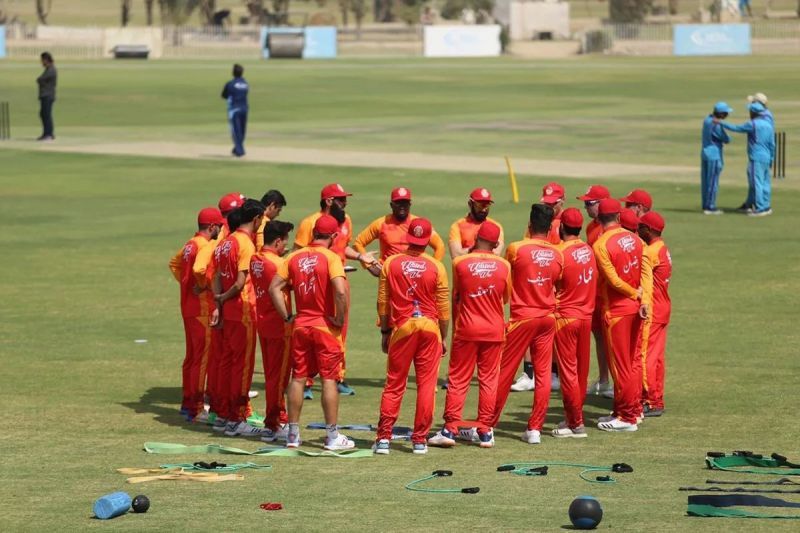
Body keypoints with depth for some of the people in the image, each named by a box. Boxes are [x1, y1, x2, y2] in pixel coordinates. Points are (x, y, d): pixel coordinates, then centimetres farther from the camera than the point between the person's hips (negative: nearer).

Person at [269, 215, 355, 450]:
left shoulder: (295, 257, 5)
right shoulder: (330, 257, -12)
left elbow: (274, 288, 3)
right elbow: (341, 291, -25)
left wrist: (287, 316, 7)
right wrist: (340, 319, -12)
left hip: (300, 326, 4)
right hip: (325, 327, -4)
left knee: (298, 378, 10)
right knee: (329, 379, 0)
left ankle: (293, 435, 14)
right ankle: (332, 437, 1)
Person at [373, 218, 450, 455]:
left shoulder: (390, 264, -1)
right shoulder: (436, 267, -3)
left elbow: (382, 302, 2)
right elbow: (443, 307, 0)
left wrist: (385, 332, 13)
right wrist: (443, 338, 10)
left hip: (401, 327, 1)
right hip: (429, 328, -1)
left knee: (394, 384, 7)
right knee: (426, 384, 4)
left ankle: (383, 438, 2)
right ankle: (420, 440, 3)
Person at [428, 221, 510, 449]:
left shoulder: (460, 262, -7)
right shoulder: (503, 265, -4)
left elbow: (455, 296, 2)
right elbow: (506, 298, 9)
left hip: (467, 328, -1)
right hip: (494, 330, 1)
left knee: (458, 380, 4)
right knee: (488, 379, 7)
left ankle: (450, 430, 0)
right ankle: (485, 432, 7)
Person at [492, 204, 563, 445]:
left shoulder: (516, 249, -9)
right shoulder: (556, 255, 1)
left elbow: (505, 276, 4)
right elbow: (557, 284, 9)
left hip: (522, 317, -3)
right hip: (547, 317, 3)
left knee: (504, 371, 5)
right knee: (543, 374, 5)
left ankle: (489, 424, 11)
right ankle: (535, 429, 3)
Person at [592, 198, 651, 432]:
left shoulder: (601, 245, -15)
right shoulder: (635, 239, 4)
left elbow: (613, 280, -18)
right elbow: (646, 271, -1)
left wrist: (635, 293, -4)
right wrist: (643, 299, -7)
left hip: (616, 309, -7)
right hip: (635, 307, 7)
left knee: (620, 363, 0)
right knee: (633, 361, 16)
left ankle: (626, 418, 5)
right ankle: (633, 410, 24)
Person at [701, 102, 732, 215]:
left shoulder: (707, 120, 5)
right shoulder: (716, 125, -21)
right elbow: (726, 140, -13)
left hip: (704, 154, 9)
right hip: (714, 156, -9)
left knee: (705, 181, 12)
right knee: (712, 182, -3)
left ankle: (705, 206, 17)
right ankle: (710, 207, 0)